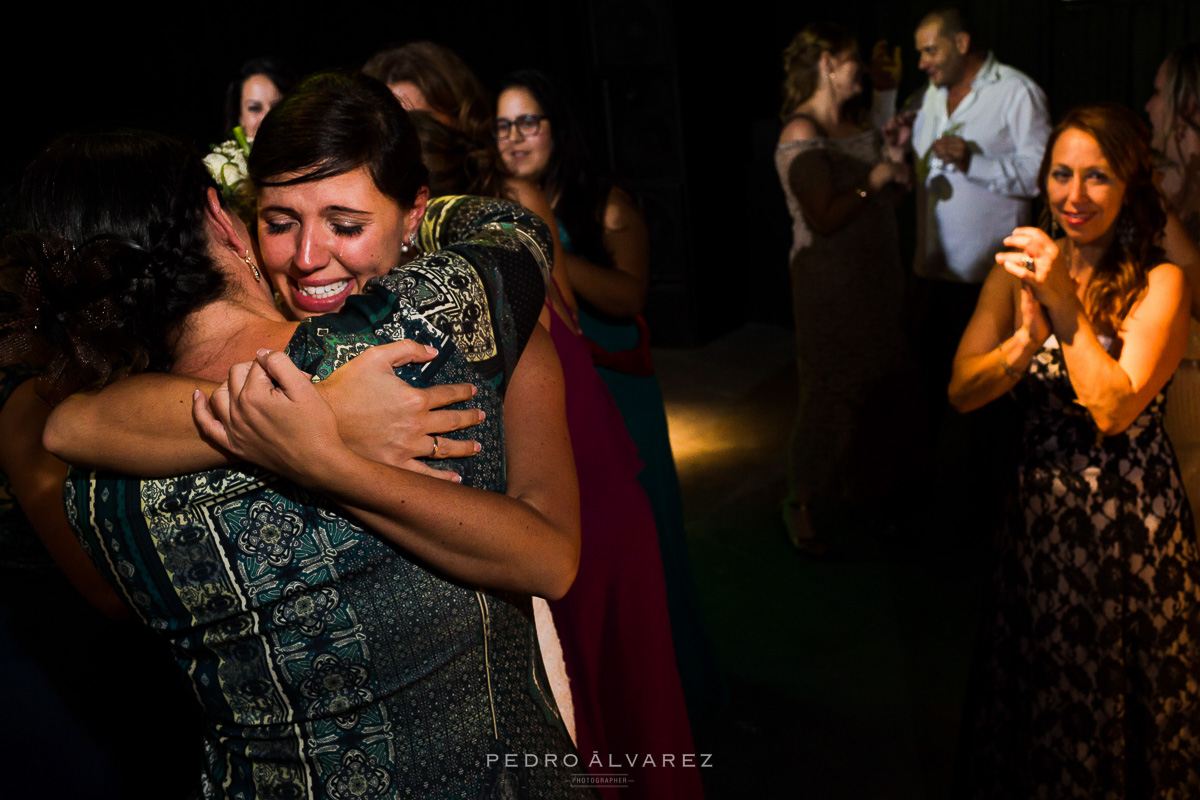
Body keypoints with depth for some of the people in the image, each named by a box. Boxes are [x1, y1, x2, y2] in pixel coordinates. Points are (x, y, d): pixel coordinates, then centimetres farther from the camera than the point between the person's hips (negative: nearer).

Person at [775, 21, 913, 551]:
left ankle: (857, 475, 33)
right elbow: (825, 219, -24)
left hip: (875, 276, 9)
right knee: (831, 390, -3)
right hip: (831, 283, -9)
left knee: (870, 379, 16)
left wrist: (895, 160, 2)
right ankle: (805, 506, 9)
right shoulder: (802, 135, -17)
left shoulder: (854, 125, 10)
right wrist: (875, 179, -18)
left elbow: (880, 196, 18)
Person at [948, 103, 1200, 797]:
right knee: (1041, 689, 18)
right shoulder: (1020, 268, -1)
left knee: (1121, 700, 14)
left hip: (1132, 518, -3)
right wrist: (1026, 340, -27)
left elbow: (1115, 407, -24)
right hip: (1042, 506, 4)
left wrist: (1065, 302, -27)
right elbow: (962, 391, -9)